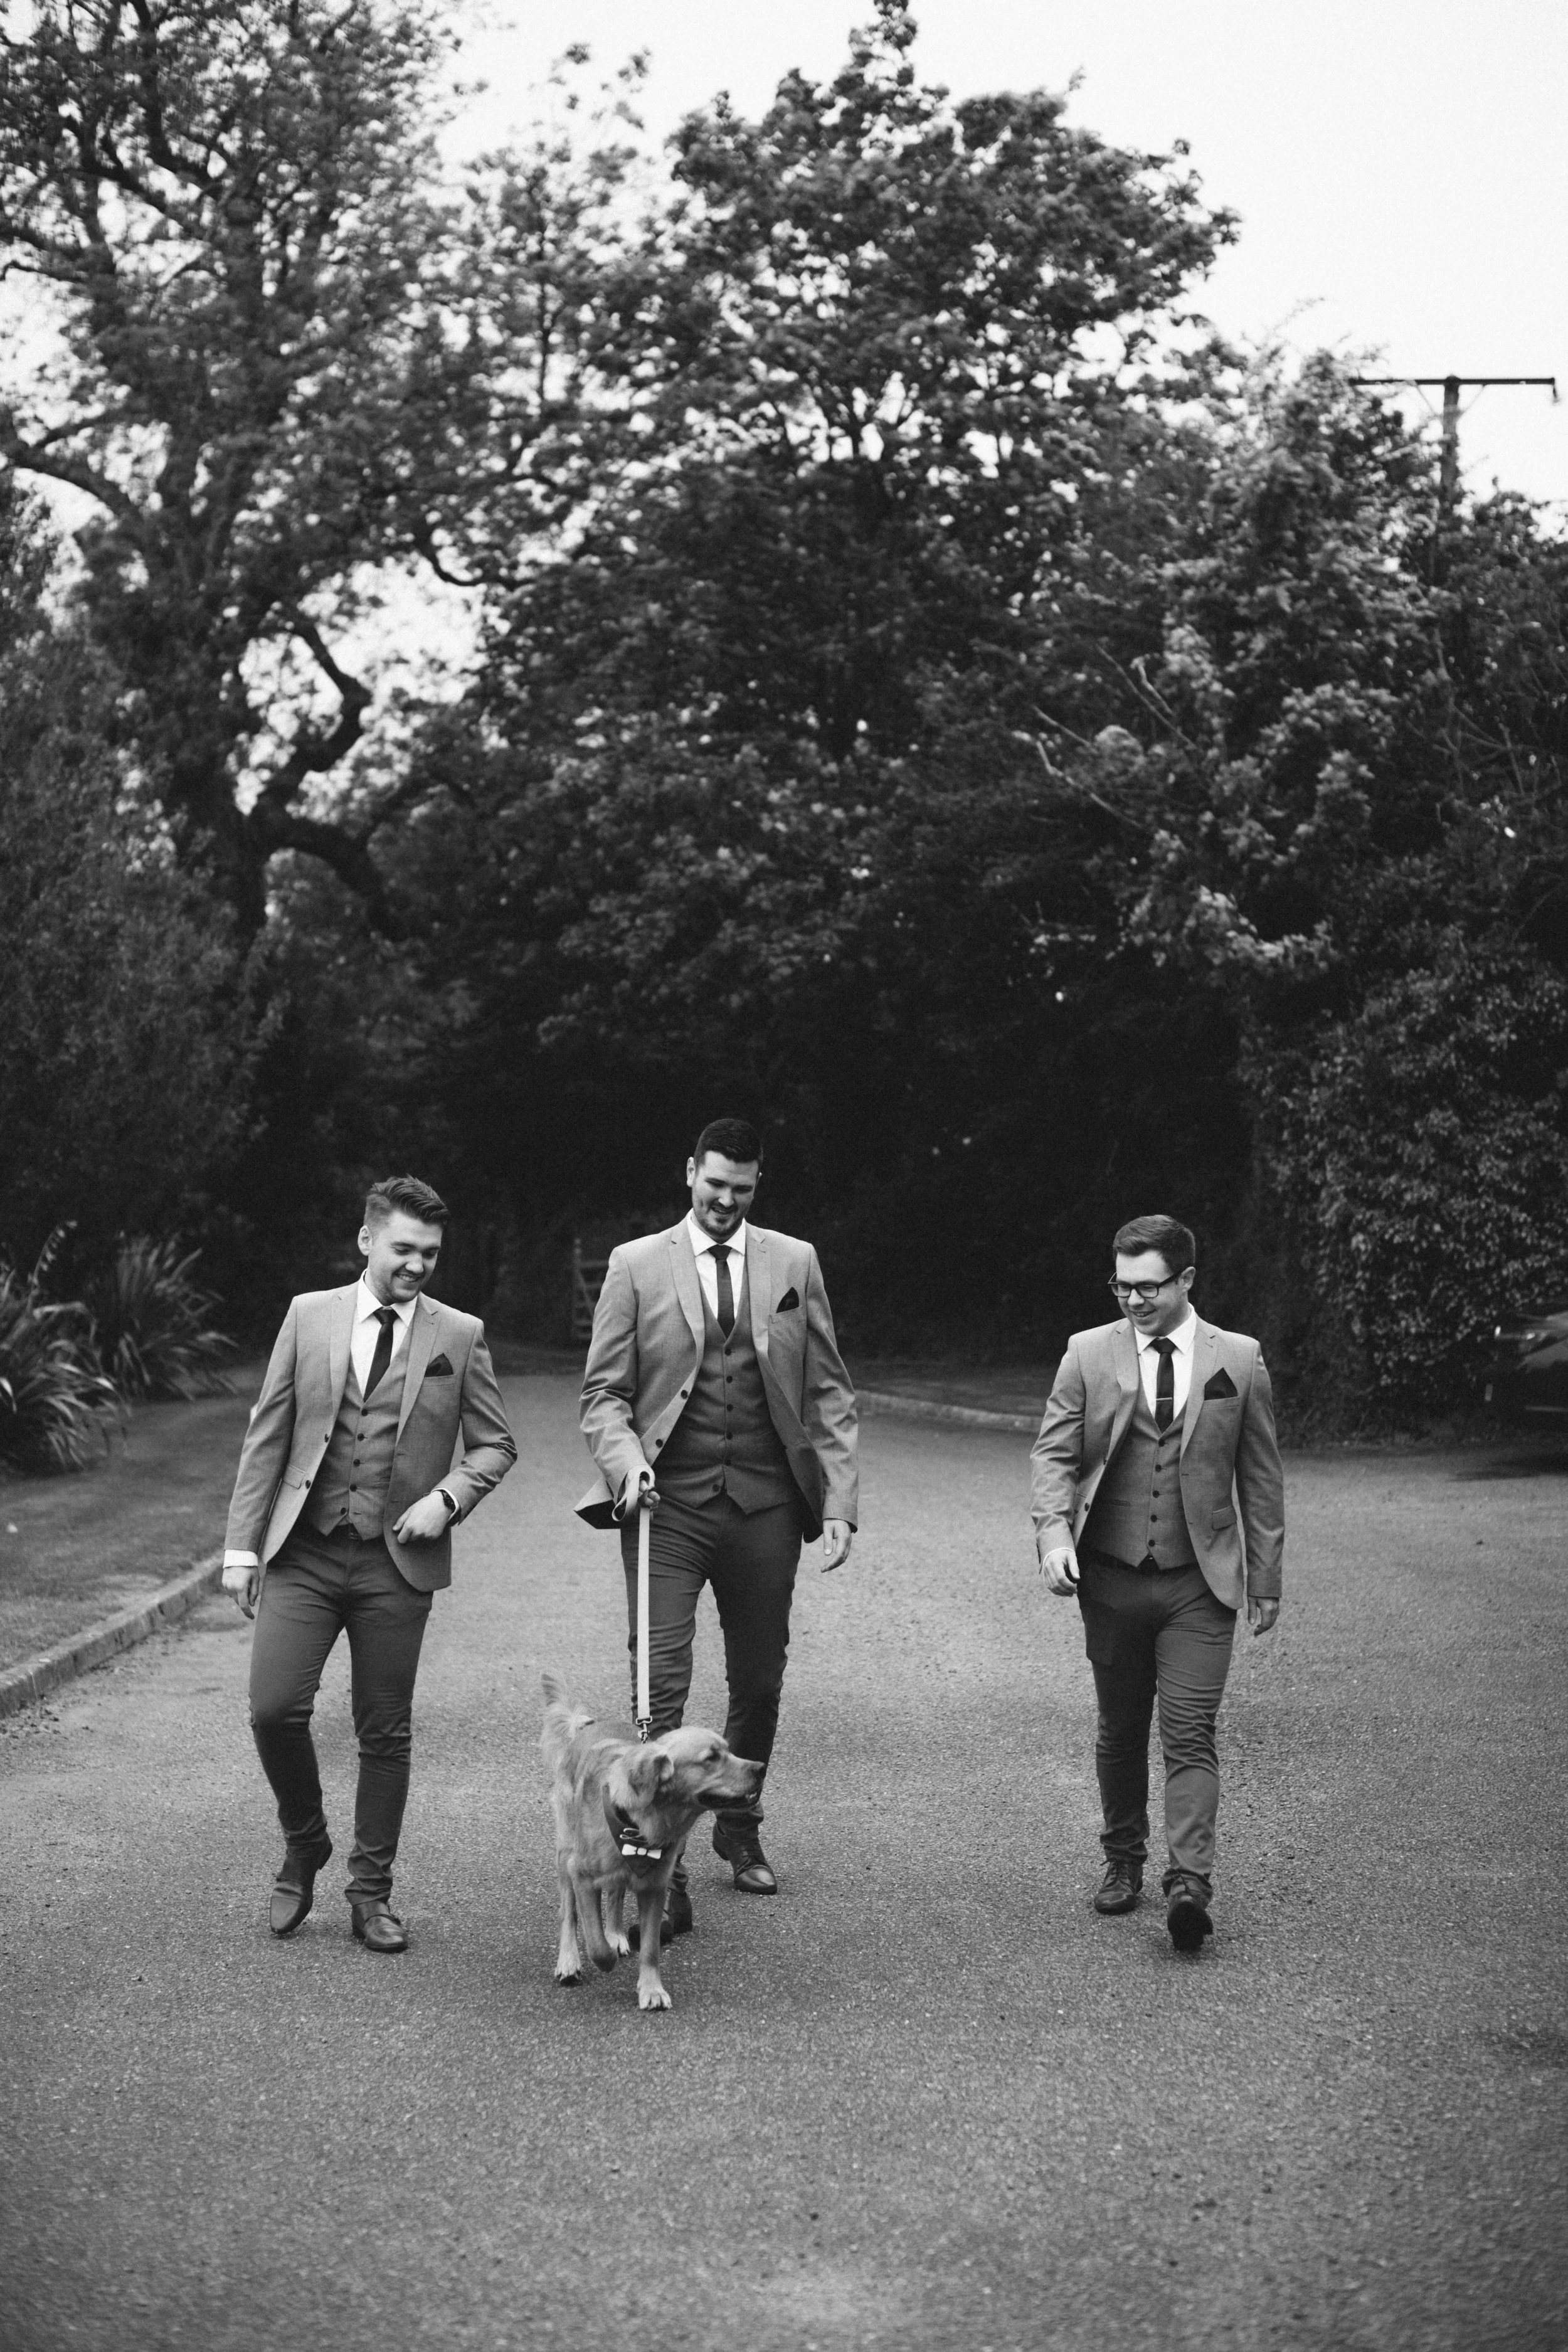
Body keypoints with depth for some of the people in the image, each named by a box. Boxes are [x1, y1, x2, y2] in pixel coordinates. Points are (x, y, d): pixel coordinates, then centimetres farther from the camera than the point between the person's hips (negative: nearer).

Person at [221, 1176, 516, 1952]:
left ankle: (370, 1893, 19)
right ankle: (303, 1847, 17)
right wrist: (242, 1545, 0)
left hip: (396, 1562, 0)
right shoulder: (309, 1316, 5)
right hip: (303, 1553, 0)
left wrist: (448, 1496, -9)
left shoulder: (459, 1335, 3)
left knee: (385, 1734, 4)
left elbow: (495, 1446, 10)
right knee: (275, 1709, -10)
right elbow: (266, 1438, 5)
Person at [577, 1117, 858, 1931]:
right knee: (660, 1684, -10)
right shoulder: (636, 1266, 3)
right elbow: (604, 1391, 3)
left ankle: (739, 1829, 33)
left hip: (765, 1505, 2)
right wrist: (625, 1461, -16)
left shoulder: (794, 1263, 8)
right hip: (668, 1506, -2)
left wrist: (838, 1502, 1)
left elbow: (828, 1394, 9)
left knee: (760, 1681, 12)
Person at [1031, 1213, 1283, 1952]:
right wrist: (1054, 1534, -16)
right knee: (1120, 1731, 13)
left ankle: (1189, 1884, -14)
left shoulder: (1239, 1361, 2)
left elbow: (1261, 1476, 6)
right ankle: (1124, 1860, 29)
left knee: (1189, 1736, -10)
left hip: (1200, 1583, -2)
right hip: (1111, 1578, 2)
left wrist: (1266, 1579, 6)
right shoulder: (1089, 1354, 2)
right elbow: (1053, 1453, 1)